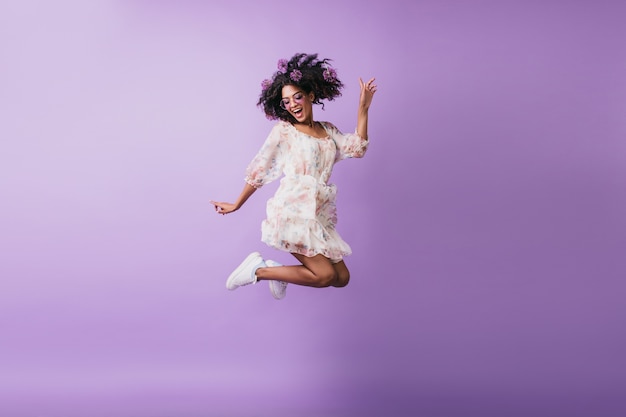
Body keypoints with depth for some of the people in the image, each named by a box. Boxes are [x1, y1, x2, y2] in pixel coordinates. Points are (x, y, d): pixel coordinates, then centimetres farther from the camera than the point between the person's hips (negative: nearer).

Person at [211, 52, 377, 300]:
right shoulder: (283, 130, 4)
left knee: (342, 278, 1)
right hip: (293, 213, -6)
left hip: (320, 216, 6)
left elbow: (357, 148, 1)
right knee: (325, 275, -16)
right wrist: (237, 205, 10)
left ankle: (278, 271, 14)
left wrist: (363, 108, -2)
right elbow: (258, 170, 7)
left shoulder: (328, 131, 17)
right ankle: (258, 270, -2)